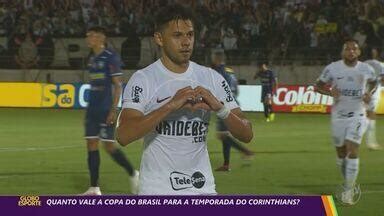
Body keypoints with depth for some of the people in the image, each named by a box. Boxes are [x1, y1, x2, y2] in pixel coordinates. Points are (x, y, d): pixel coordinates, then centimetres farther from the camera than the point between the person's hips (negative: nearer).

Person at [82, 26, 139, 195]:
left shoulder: (111, 58, -10)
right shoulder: (92, 59, 14)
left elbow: (117, 85, -12)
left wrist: (113, 109, -18)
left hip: (106, 110, -8)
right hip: (92, 110, 8)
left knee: (109, 145, -7)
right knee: (91, 144, 3)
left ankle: (133, 175, 13)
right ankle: (94, 188, 4)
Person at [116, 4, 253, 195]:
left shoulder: (212, 78, 5)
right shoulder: (142, 80, -7)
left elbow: (246, 135, 2)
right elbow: (123, 136, -21)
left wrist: (219, 108, -17)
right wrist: (171, 105, -26)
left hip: (203, 189, 3)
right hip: (156, 192, -3)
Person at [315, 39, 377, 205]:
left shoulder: (366, 69, -3)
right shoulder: (332, 68, -7)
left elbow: (373, 82, 18)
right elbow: (318, 86, 2)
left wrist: (369, 93, -3)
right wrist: (330, 92, -18)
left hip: (358, 115, -1)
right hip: (338, 115, 1)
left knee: (352, 149, -16)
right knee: (341, 152, 11)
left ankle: (349, 189, -12)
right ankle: (350, 183, 33)